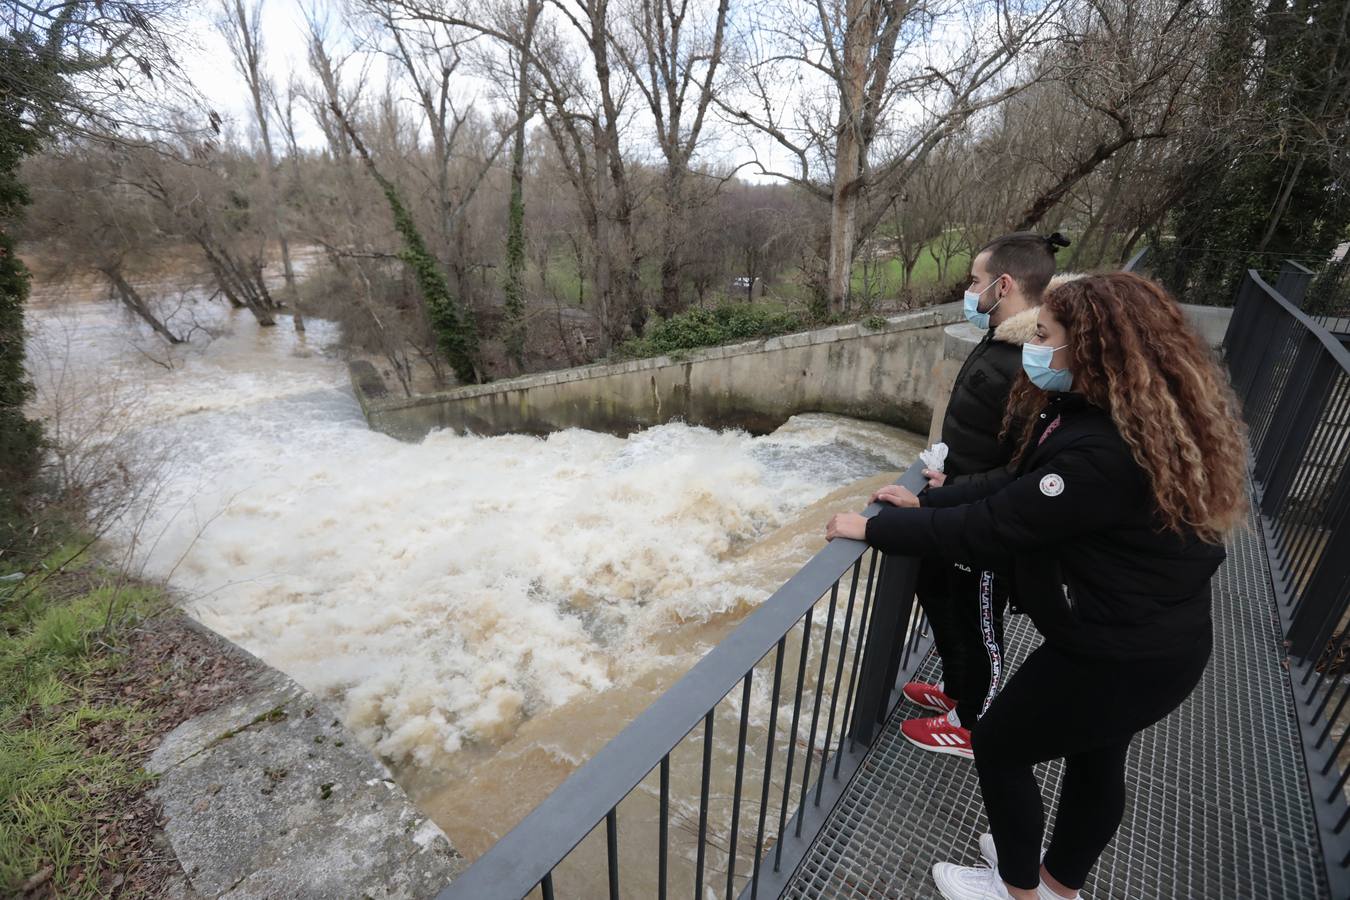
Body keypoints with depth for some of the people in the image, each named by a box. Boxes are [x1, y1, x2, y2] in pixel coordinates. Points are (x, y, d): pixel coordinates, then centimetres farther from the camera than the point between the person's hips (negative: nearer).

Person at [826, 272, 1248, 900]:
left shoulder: (1105, 452, -33)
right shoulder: (1105, 415, 1)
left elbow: (992, 527, -30)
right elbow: (1022, 489, 4)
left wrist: (875, 528, -21)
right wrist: (926, 501, -1)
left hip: (1122, 654, -9)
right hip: (1148, 635, 9)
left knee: (999, 744, 10)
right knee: (1094, 759, 26)